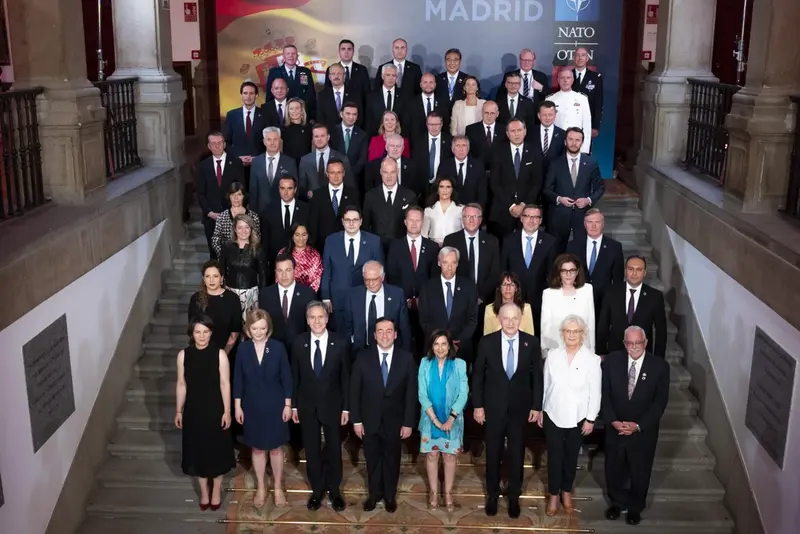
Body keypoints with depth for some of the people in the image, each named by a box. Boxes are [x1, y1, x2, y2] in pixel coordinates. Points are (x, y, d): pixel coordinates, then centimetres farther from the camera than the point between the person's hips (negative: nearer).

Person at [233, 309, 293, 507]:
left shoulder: (278, 347, -11)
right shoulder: (243, 349, -7)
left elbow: (286, 377, -5)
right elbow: (238, 379, -1)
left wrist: (288, 404, -5)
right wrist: (237, 406, -1)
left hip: (275, 405, -1)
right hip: (252, 406, 1)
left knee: (276, 448, 11)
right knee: (257, 448, 14)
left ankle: (278, 487, 28)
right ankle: (260, 487, 30)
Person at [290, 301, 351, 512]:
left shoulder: (340, 343, -11)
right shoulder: (298, 343, -7)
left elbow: (346, 378, -5)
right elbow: (294, 376, 1)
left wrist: (346, 408, -5)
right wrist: (293, 405, 1)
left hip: (332, 405, -1)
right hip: (307, 405, 1)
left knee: (334, 448, 13)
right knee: (312, 449, 12)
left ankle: (334, 489, 31)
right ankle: (317, 489, 30)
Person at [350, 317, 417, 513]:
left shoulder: (406, 358, -10)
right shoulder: (363, 357, -10)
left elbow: (411, 393, -7)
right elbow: (354, 391, -5)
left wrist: (408, 423, -7)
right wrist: (356, 420, -7)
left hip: (394, 421, 0)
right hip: (369, 420, 0)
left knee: (392, 460, 17)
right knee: (372, 460, 17)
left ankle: (390, 495, 38)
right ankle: (374, 493, 38)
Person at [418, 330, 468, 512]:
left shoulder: (459, 364, -6)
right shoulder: (425, 364, -4)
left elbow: (463, 393, -9)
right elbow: (422, 394, -7)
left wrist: (451, 418, -17)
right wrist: (435, 419, -15)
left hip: (452, 419, -1)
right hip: (430, 419, 1)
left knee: (450, 456, 5)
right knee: (431, 455, 7)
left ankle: (448, 494, 17)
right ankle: (434, 493, 20)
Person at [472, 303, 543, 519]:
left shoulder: (531, 343, -6)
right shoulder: (487, 342, -8)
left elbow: (537, 376, 0)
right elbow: (478, 375, -2)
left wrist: (536, 406, -1)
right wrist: (477, 405, -4)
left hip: (520, 407, 0)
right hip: (493, 406, 0)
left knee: (516, 454, 12)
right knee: (493, 453, 13)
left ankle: (514, 497, 29)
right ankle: (492, 495, 31)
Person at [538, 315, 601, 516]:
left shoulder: (592, 359, -11)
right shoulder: (553, 355, -5)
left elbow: (595, 392, -7)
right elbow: (545, 385, 3)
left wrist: (590, 419, -6)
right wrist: (540, 410, 6)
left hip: (578, 417, -1)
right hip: (553, 415, 1)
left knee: (571, 456, 15)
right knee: (554, 456, 8)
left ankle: (566, 491, 35)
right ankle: (553, 495, 24)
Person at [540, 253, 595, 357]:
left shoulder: (587, 289, 3)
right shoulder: (548, 293, 0)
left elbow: (591, 321, 6)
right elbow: (545, 326, 3)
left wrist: (591, 350, 6)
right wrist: (545, 354, 3)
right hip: (556, 349, -1)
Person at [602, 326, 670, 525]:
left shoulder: (660, 366, -13)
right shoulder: (612, 361, -10)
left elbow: (660, 402, -11)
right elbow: (604, 393, -5)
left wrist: (638, 425, -18)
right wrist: (613, 421, -16)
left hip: (643, 431, -1)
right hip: (615, 428, 1)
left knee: (640, 472, 16)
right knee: (613, 470, 17)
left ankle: (635, 507, 40)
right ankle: (617, 502, 42)